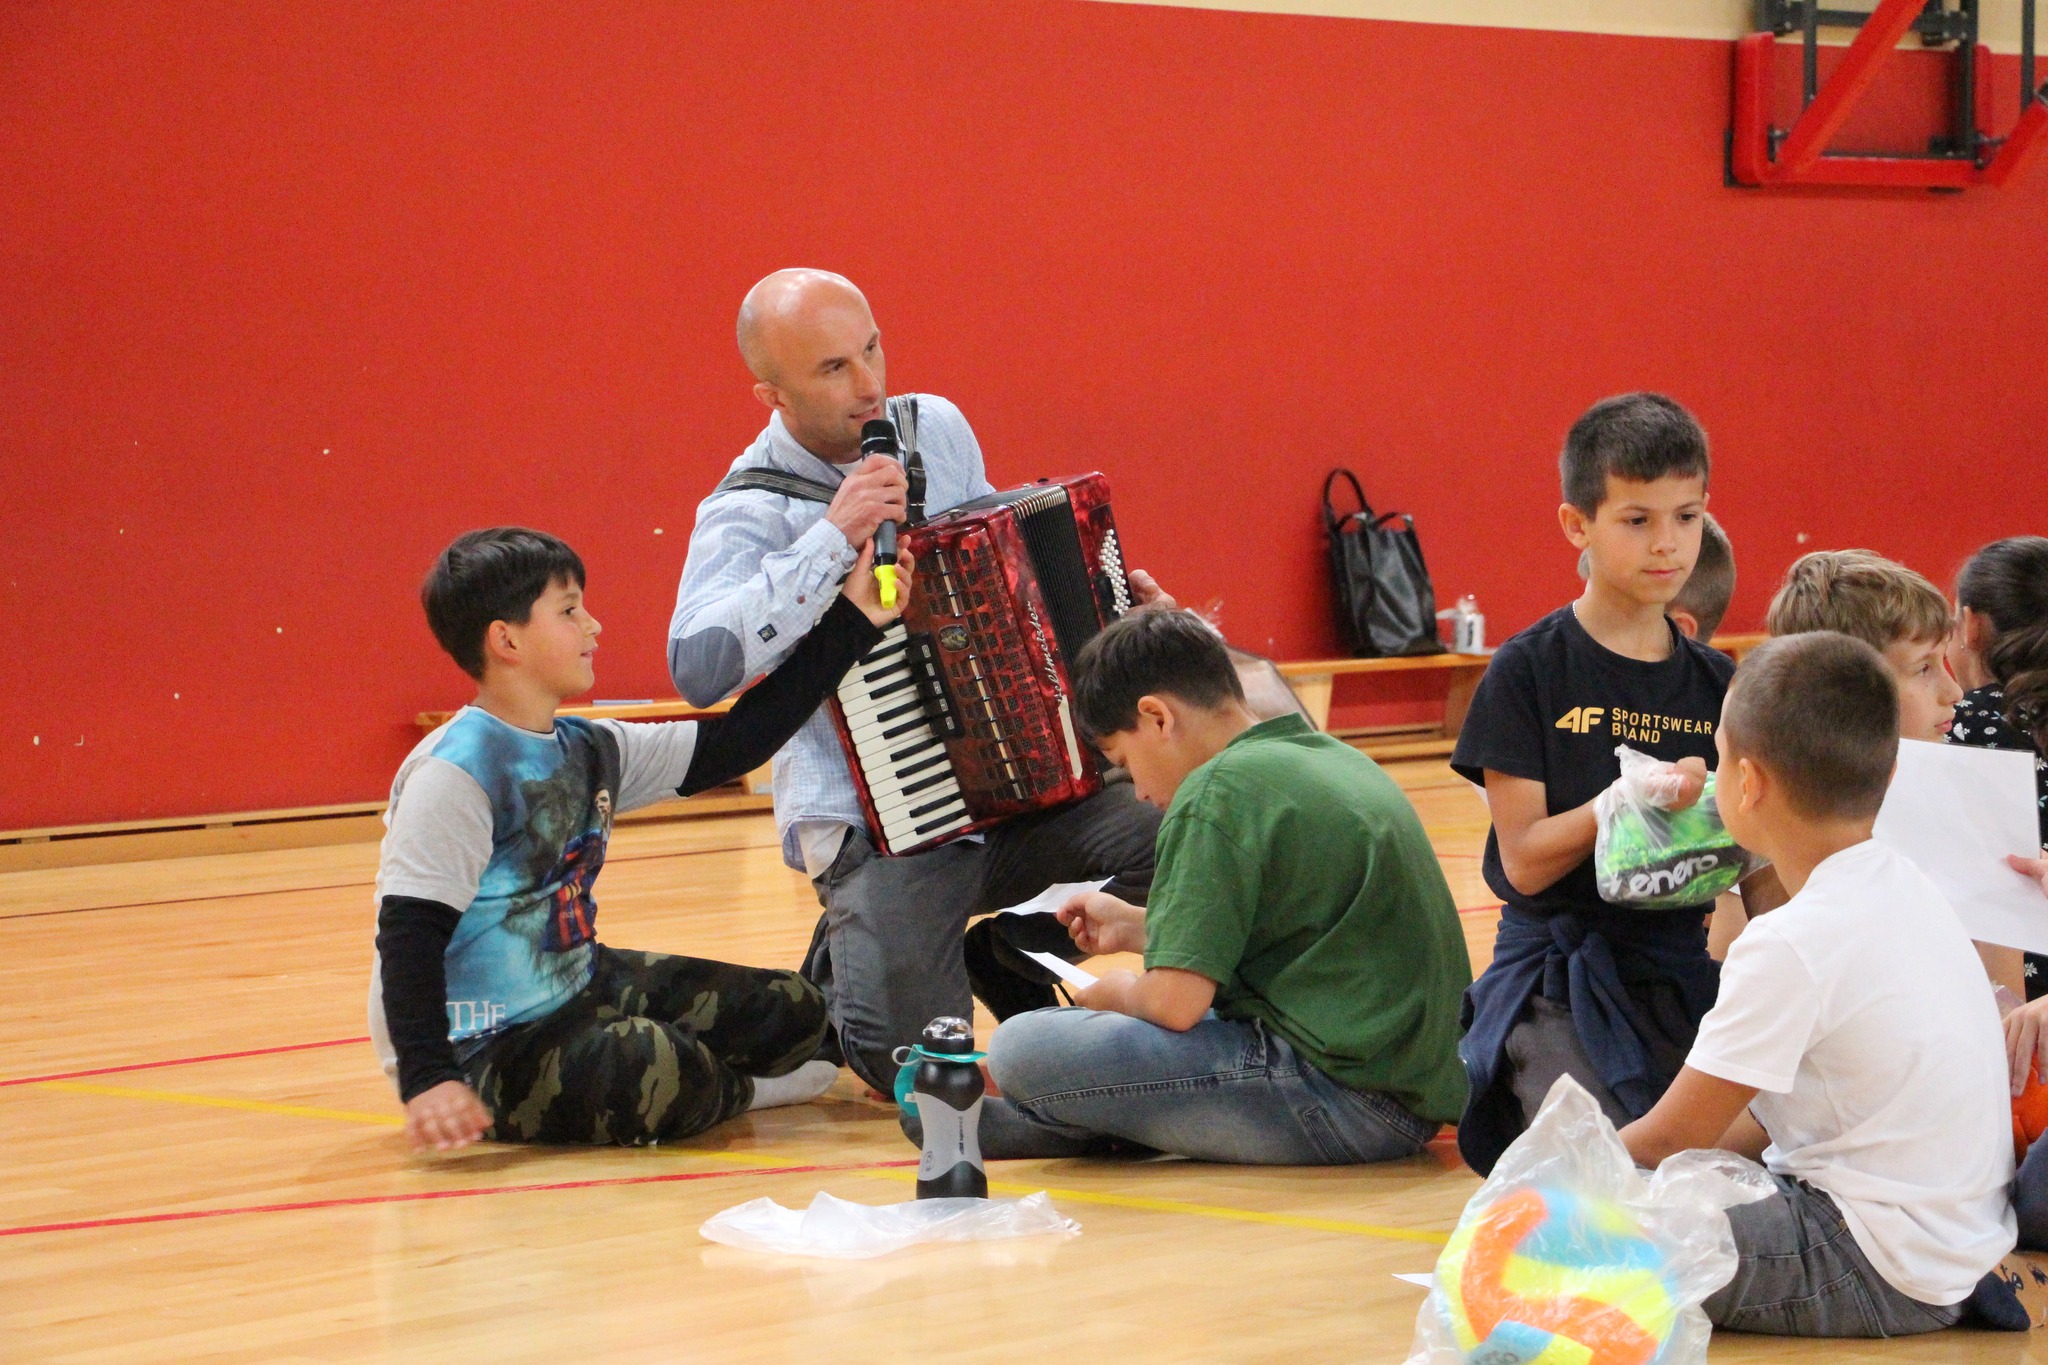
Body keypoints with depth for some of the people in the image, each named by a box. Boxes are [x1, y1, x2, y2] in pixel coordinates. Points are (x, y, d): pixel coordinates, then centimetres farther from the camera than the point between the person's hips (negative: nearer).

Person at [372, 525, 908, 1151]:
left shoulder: (587, 750, 7)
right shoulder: (457, 772, -20)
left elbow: (732, 745, 9)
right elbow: (410, 933, -24)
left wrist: (850, 622, 9)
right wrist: (428, 1081, -33)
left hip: (578, 993, 9)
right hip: (480, 1052, -9)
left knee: (791, 1011, 7)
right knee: (648, 1067, -33)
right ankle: (730, 1088, -1)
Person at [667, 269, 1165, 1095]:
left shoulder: (936, 430, 7)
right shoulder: (748, 512, -11)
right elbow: (698, 667, -28)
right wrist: (832, 540, -29)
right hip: (879, 828, -5)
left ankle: (1004, 952, 9)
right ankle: (841, 969, 16)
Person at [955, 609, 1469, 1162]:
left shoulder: (1220, 790, -13)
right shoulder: (1333, 757, 14)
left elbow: (1174, 1002, -17)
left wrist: (1114, 993, 5)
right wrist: (1136, 927, 29)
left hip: (1341, 1100, -10)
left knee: (1023, 1049, -12)